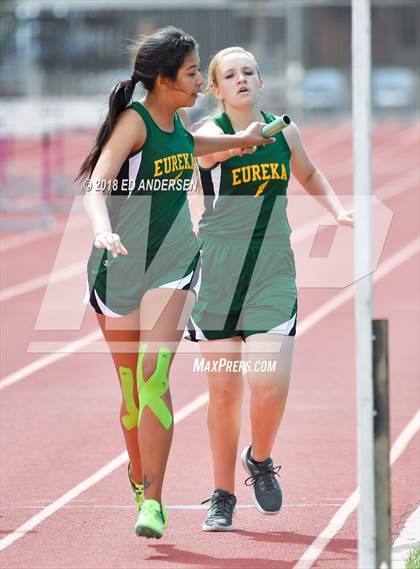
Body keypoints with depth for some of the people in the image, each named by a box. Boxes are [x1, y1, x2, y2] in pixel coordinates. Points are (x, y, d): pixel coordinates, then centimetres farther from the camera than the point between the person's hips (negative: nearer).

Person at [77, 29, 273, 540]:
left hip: (172, 262, 3)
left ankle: (152, 502, -19)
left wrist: (239, 140, 41)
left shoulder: (174, 122, 5)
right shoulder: (134, 120, -14)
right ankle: (139, 478, 33)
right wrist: (102, 229, -48)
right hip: (119, 266, -3)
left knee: (154, 374, -16)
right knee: (132, 389, 6)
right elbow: (97, 183, -29)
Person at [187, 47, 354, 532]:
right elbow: (220, 148, -33)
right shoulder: (209, 133, -7)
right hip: (218, 272, -2)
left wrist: (338, 209, 10)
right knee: (224, 391, 4)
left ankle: (260, 461, 20)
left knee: (270, 388, -12)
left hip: (273, 272, 2)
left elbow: (308, 174, 26)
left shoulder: (284, 131, 5)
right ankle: (222, 496, 20)